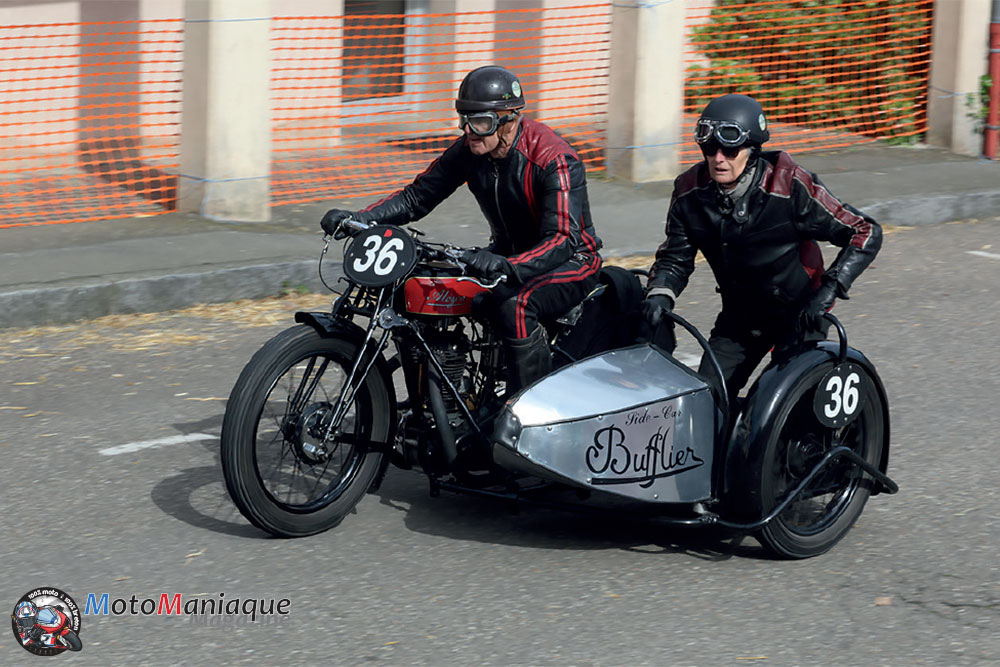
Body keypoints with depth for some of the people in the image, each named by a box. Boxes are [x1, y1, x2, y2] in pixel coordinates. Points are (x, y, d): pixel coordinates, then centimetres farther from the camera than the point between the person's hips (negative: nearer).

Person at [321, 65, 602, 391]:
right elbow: (417, 197, -1)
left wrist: (506, 267, -53)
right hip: (508, 251, 7)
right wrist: (357, 218, -17)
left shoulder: (554, 159, -27)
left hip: (570, 259, -7)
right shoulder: (469, 149, -7)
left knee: (515, 305, -37)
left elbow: (562, 240, -36)